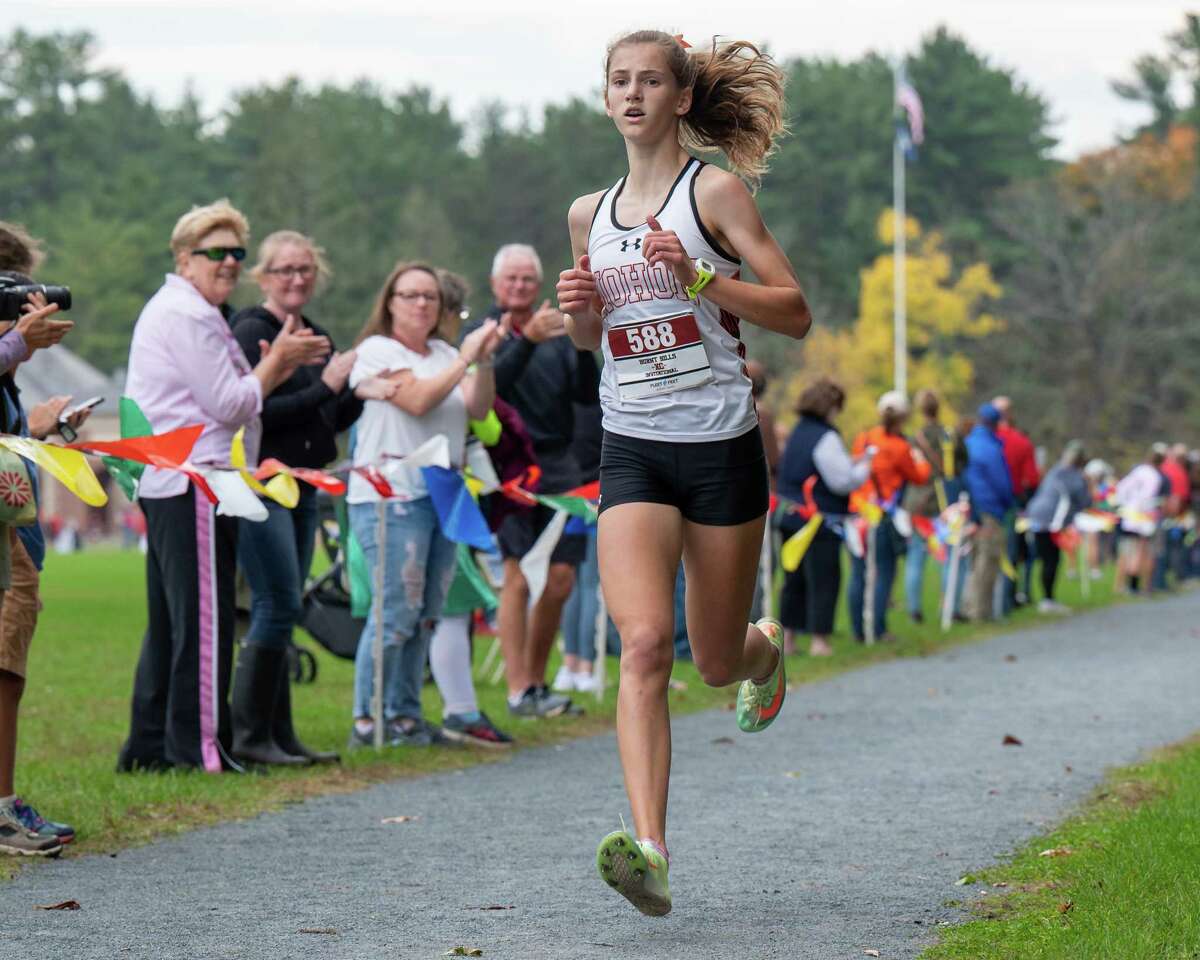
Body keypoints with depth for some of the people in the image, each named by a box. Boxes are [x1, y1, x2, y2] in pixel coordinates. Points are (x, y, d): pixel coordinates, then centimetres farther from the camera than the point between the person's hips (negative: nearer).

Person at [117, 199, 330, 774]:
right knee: (204, 617, -8)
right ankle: (201, 746, -6)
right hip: (194, 482, -11)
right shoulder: (187, 316, -11)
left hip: (168, 483, 11)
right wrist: (278, 361, -3)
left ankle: (148, 745, 16)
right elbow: (231, 405, -16)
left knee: (169, 620, 13)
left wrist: (279, 365, 11)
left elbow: (226, 397, 22)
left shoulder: (174, 311, 23)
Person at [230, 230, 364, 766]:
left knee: (282, 610, 10)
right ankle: (249, 737, -9)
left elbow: (329, 421, 20)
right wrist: (323, 388, -18)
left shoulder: (316, 337, 16)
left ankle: (279, 736, 13)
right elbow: (254, 413, -19)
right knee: (279, 604, -13)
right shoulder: (251, 333, -9)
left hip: (302, 488, 8)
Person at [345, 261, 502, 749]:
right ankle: (367, 721, -7)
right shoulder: (376, 351, -2)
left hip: (442, 494, 7)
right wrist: (465, 361, -13)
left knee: (426, 613, 7)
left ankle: (405, 715, 13)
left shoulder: (445, 355, 18)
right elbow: (417, 400, -15)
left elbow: (477, 408, 6)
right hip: (391, 496, -7)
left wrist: (484, 361, -8)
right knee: (396, 610, -11)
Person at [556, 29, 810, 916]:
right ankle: (650, 852, -27)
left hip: (721, 443, -3)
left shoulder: (714, 190, -3)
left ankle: (766, 650, 49)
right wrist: (580, 307, 3)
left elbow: (795, 313, -7)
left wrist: (698, 277, -20)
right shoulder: (590, 213, 12)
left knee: (718, 661, 10)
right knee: (643, 642, -19)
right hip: (631, 449, 3)